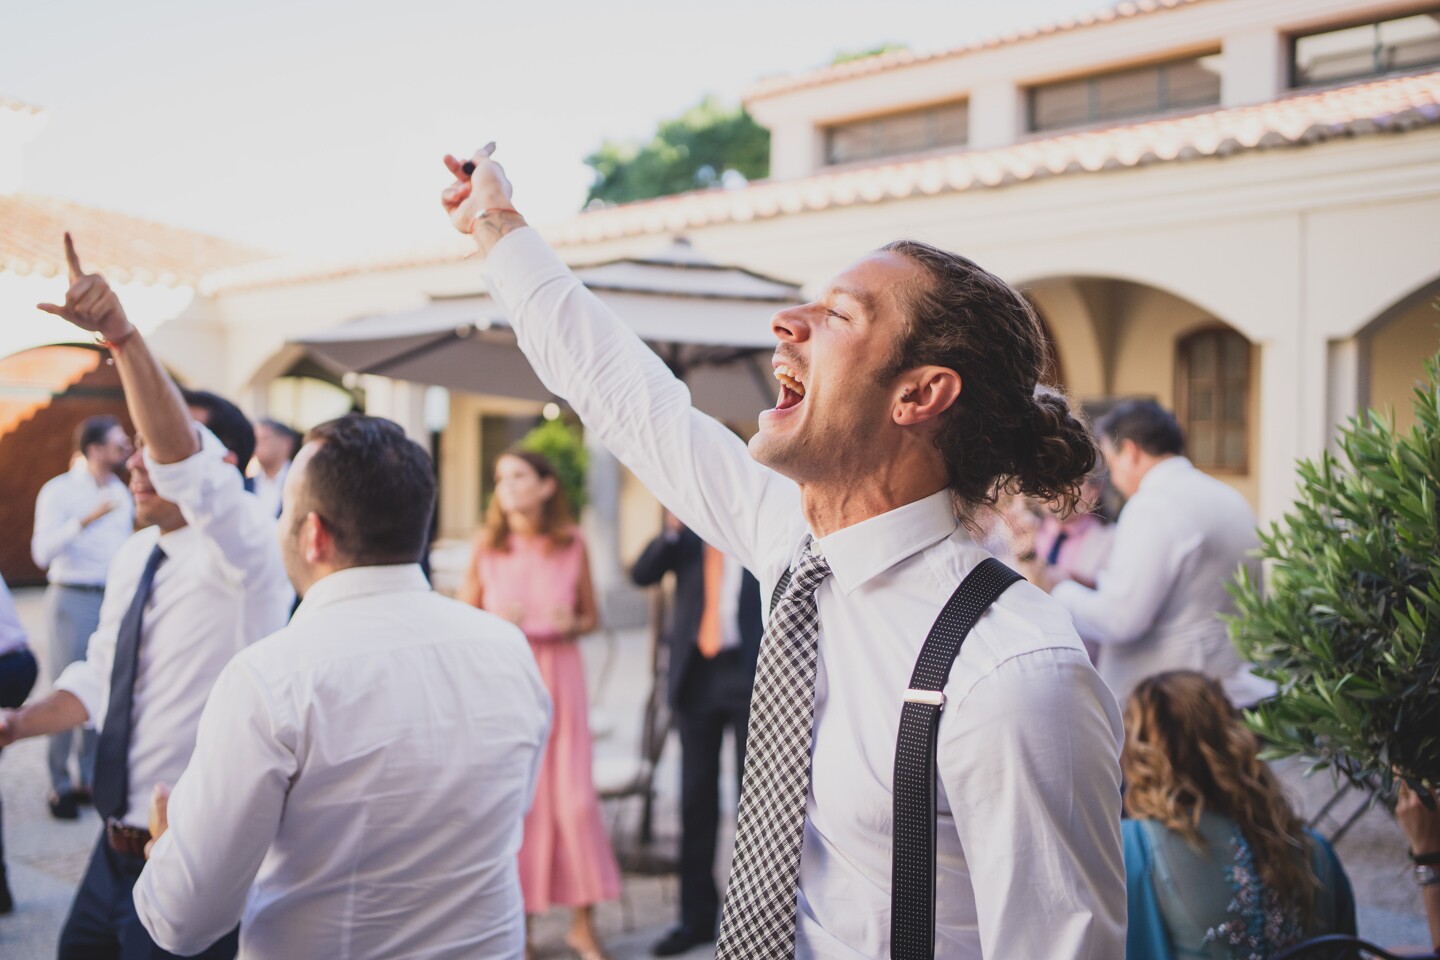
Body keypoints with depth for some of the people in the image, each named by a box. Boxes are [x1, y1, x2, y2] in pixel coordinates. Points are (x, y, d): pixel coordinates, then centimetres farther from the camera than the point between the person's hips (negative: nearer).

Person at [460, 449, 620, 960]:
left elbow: (591, 616, 12)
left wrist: (572, 624, -10)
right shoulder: (487, 544, 3)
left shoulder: (572, 542, 5)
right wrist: (496, 622, -15)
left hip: (559, 675, 0)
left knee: (573, 795, -3)